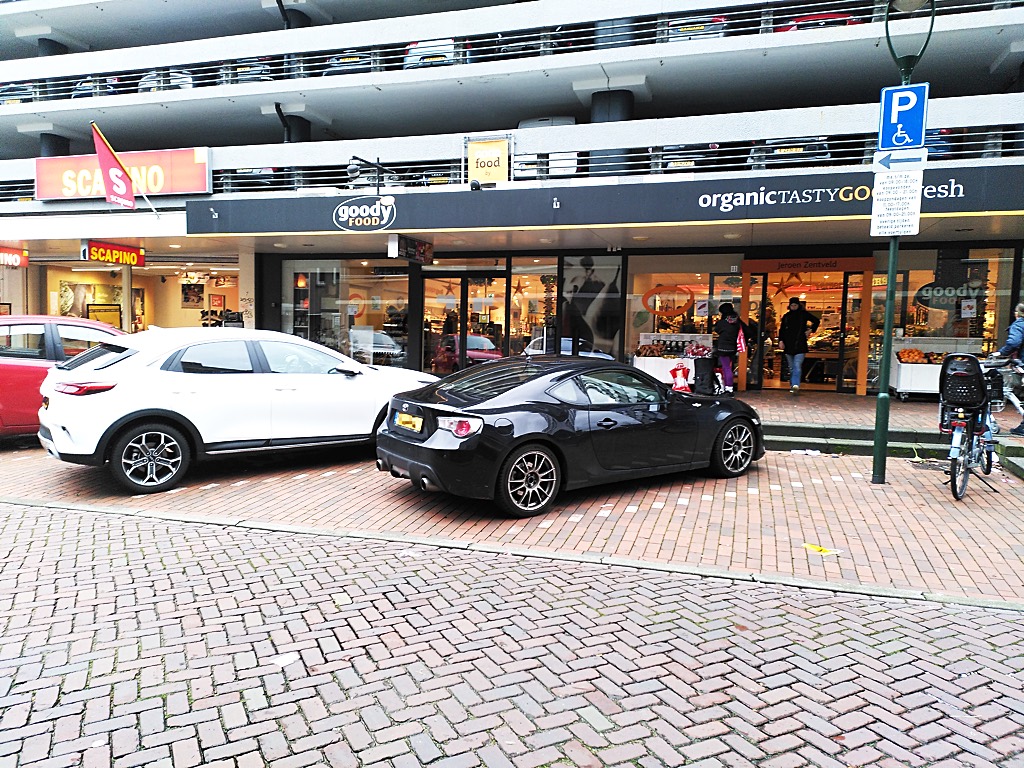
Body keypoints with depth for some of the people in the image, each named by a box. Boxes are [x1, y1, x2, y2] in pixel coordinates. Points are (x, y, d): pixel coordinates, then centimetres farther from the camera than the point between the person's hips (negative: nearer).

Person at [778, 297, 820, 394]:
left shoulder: (804, 314, 4)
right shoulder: (786, 316, 10)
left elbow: (817, 321, 14)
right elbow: (781, 330, 10)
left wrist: (811, 330, 5)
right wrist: (781, 341, -1)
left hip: (800, 345, -3)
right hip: (788, 345, 3)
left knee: (797, 366, -16)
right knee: (791, 368, 9)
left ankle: (795, 385, -25)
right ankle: (792, 385, 17)